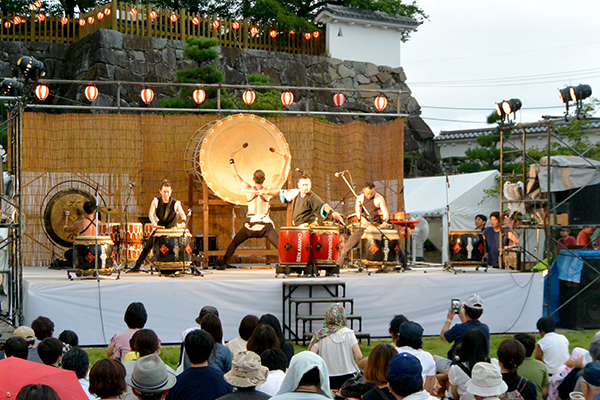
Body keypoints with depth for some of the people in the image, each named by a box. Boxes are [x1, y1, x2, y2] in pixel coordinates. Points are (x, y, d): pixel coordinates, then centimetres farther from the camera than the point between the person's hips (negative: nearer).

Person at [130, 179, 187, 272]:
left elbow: (183, 216, -17)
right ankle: (137, 266, 2)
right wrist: (153, 222, -41)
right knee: (147, 246, -5)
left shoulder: (175, 203, -9)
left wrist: (183, 223, -42)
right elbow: (150, 213, -19)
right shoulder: (156, 201, -5)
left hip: (171, 231, -2)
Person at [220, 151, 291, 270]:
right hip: (265, 225, -2)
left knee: (234, 243, 18)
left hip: (250, 225, 2)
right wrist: (286, 161, 13)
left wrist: (232, 161, 28)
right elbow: (283, 176, 6)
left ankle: (224, 263, 13)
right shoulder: (268, 190, -1)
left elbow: (236, 175, 16)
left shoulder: (248, 189, 3)